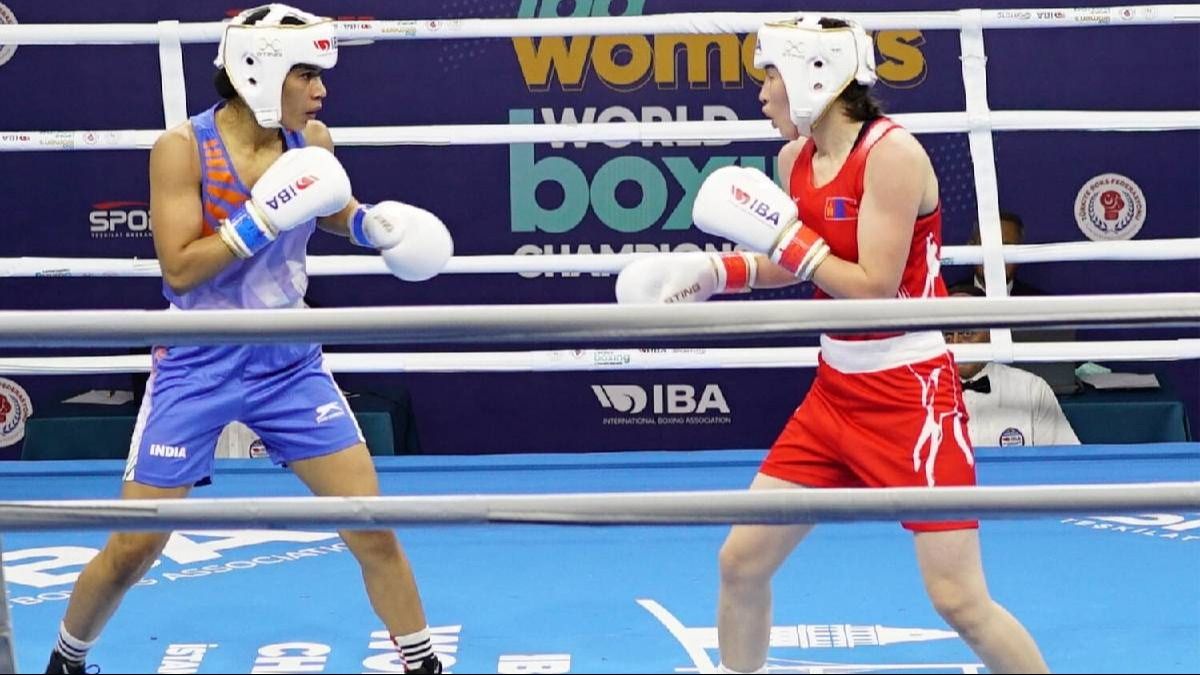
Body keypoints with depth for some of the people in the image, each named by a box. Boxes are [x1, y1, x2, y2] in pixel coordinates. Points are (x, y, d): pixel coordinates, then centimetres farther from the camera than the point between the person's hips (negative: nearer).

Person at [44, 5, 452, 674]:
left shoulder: (312, 141, -4)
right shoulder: (183, 148, -16)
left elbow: (335, 211, 19)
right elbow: (179, 269, -22)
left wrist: (376, 224, -2)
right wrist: (263, 218, -30)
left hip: (290, 362, 3)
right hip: (198, 367, -3)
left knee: (373, 528, -1)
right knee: (134, 548, 4)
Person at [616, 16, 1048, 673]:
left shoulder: (892, 152, -19)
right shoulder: (795, 157, 4)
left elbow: (873, 288, -23)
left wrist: (782, 233, -20)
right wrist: (710, 272, 5)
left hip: (909, 394, -7)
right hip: (834, 390, 8)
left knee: (959, 600, -7)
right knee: (741, 559, 8)